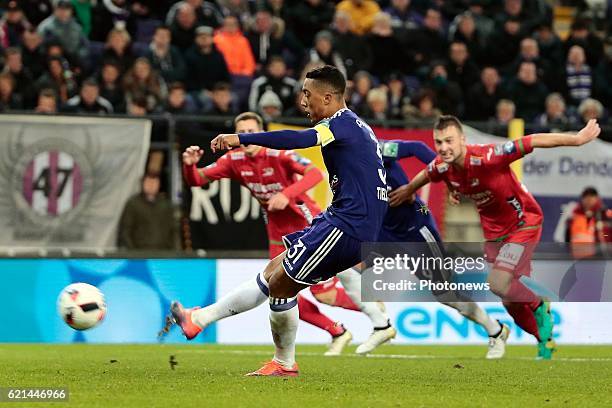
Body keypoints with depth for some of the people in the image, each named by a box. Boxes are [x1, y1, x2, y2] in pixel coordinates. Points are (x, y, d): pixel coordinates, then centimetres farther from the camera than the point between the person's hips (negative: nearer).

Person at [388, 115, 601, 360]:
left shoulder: (487, 158, -32)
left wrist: (577, 139, -34)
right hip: (494, 231, 6)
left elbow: (534, 141, -32)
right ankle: (544, 340, 34)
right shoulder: (442, 168, -13)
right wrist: (408, 191, 29)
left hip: (523, 223, -6)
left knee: (498, 284, -22)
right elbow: (425, 175, 13)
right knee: (511, 301, 10)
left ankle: (540, 307, 7)